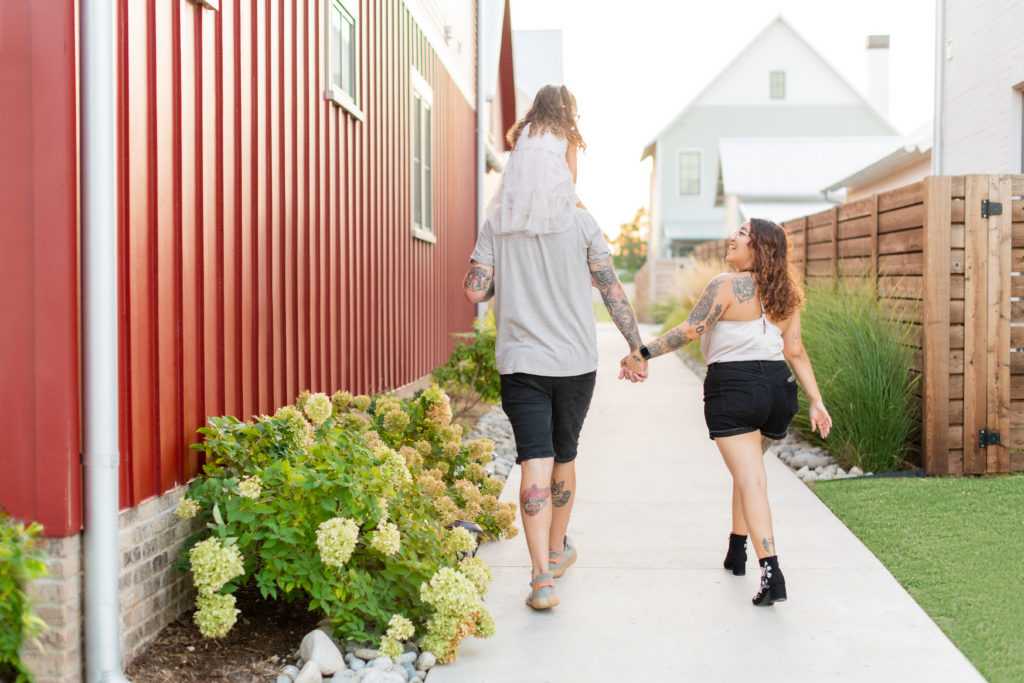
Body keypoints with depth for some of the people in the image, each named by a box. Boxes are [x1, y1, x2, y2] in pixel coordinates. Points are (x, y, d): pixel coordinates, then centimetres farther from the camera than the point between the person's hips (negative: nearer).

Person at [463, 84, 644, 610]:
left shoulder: (497, 223, 1)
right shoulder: (579, 222, -3)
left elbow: (475, 290, -4)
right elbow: (612, 291, -2)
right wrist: (636, 347, 7)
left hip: (520, 360, 0)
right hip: (575, 360, 0)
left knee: (534, 462, -4)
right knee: (563, 457, 17)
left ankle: (542, 575, -15)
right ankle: (558, 550, 35)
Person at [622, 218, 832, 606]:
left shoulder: (728, 285, -8)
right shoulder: (785, 294, 11)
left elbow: (691, 330, -18)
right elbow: (795, 350, 8)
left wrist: (643, 353, -15)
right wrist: (816, 402, 9)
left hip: (732, 388, -6)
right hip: (776, 386, 6)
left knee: (750, 479, -8)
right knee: (748, 467, 25)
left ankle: (772, 573, -18)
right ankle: (736, 551, 35)